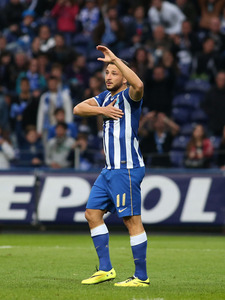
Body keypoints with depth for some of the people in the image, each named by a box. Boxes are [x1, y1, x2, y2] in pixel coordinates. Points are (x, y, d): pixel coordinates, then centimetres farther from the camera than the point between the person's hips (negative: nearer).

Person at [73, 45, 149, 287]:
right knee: (92, 213, 9)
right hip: (110, 169, 9)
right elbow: (78, 109, 10)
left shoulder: (129, 96, -9)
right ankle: (105, 269, 14)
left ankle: (141, 277, -4)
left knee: (132, 220, -8)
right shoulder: (106, 97, 16)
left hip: (127, 169, -9)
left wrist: (115, 59, -30)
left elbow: (138, 85, -33)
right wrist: (102, 110, -7)